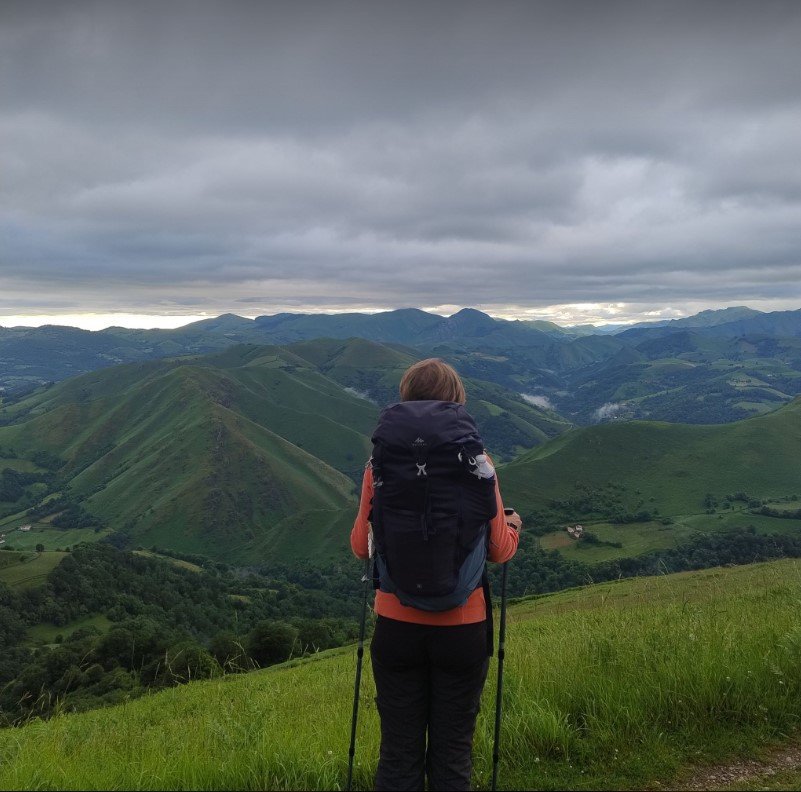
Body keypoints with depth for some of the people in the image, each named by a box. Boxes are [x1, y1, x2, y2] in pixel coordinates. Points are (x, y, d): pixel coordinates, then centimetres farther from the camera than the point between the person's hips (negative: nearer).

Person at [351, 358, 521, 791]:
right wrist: (513, 525, 19)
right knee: (452, 755, 14)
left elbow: (362, 545, -1)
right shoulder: (477, 463, -10)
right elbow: (499, 549, -4)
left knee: (398, 754, 14)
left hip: (397, 625, 1)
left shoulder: (381, 462, -9)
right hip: (462, 626, 0)